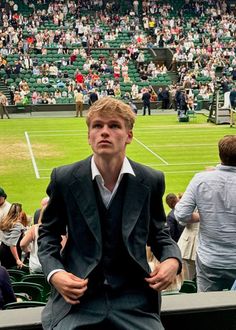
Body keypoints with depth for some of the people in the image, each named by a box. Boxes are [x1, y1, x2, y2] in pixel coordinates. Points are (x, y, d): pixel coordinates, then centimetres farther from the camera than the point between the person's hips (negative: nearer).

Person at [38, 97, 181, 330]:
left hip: (134, 299, 2)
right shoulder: (64, 179, -4)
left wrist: (172, 258, -6)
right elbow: (48, 233, 8)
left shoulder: (151, 181, -1)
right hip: (77, 296, -1)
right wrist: (54, 273, -9)